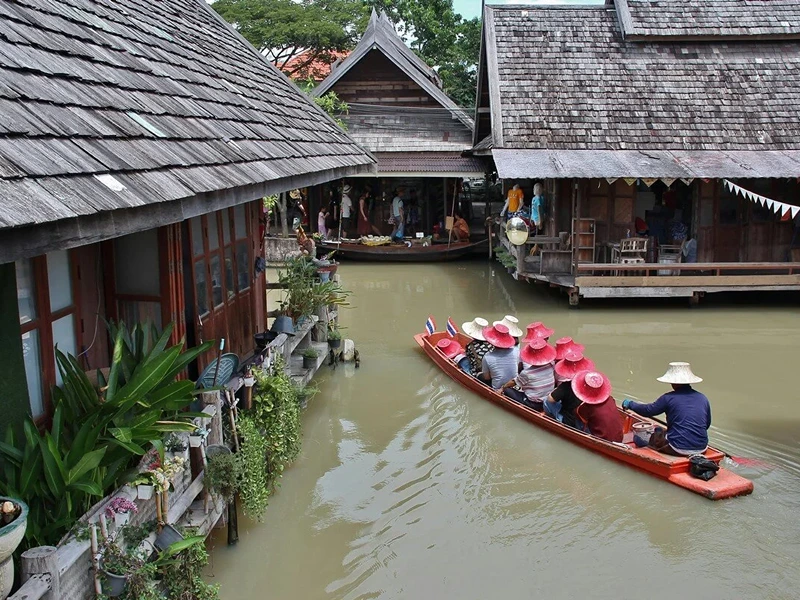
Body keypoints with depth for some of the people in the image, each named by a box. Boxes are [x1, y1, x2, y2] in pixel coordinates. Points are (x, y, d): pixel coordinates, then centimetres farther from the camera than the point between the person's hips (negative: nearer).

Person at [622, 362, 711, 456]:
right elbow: (707, 424, 16)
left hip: (679, 448, -4)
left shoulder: (669, 398, -6)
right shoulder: (703, 398, 5)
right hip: (702, 448, 4)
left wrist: (630, 404, 20)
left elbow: (648, 410, 3)